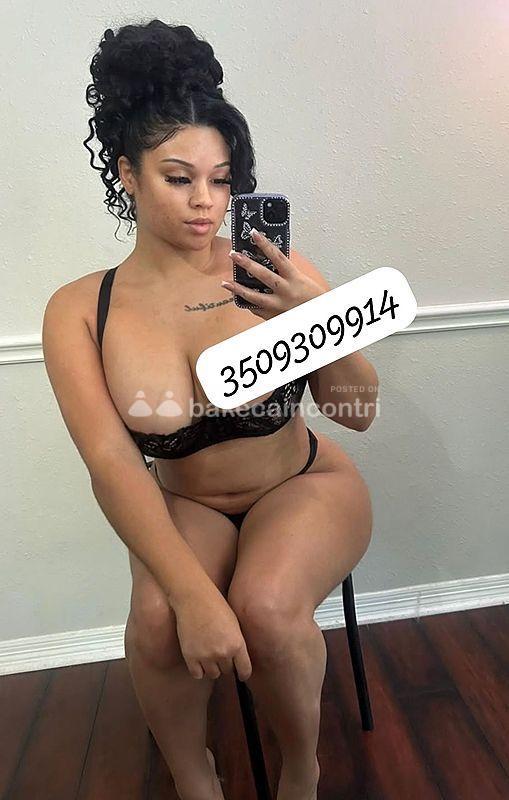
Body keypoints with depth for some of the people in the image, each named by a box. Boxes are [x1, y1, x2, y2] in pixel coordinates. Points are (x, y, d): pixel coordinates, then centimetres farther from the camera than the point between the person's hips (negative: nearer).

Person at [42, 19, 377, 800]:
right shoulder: (78, 312, -12)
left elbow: (359, 412, -12)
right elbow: (113, 464, -20)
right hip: (184, 506, 1)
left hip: (305, 484, 0)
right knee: (159, 620, -26)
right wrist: (192, 591, -31)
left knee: (265, 607, -27)